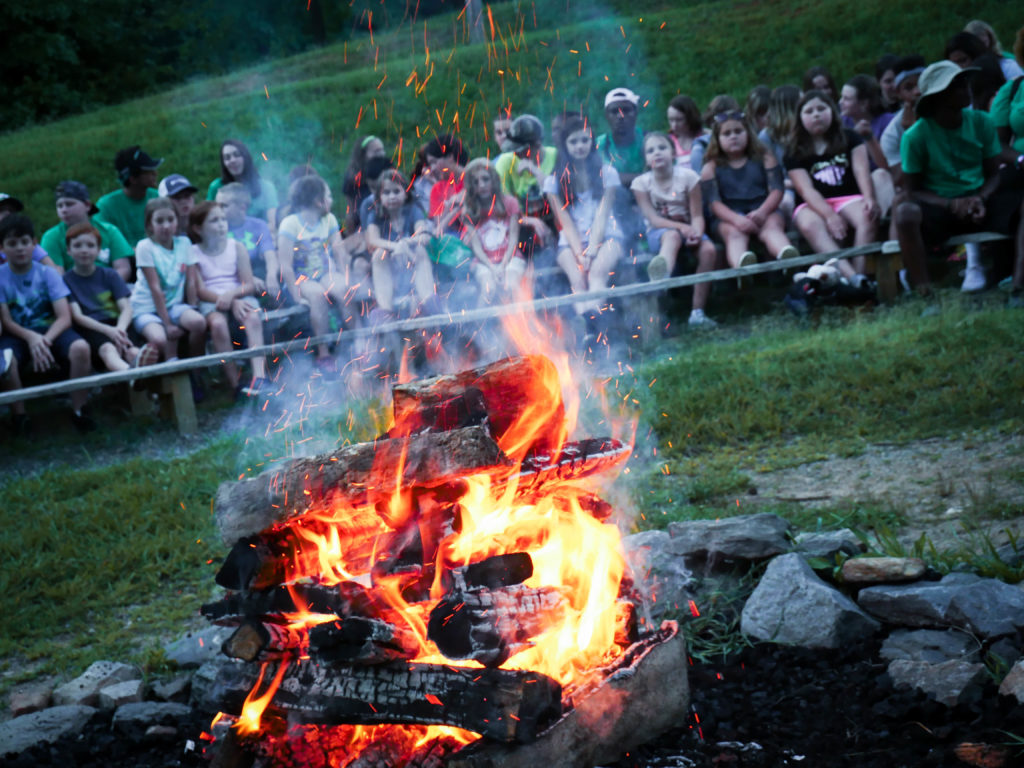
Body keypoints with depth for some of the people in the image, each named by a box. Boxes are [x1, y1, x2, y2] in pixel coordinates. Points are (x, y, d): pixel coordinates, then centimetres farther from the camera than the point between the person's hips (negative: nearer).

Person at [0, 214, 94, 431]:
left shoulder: (47, 274, 0)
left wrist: (45, 340, -26)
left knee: (80, 348, -32)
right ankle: (19, 414, -12)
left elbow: (64, 317, -7)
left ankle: (78, 410, -13)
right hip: (19, 334, -1)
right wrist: (32, 338, -24)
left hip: (51, 330, 1)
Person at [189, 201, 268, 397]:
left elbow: (249, 284, 5)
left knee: (253, 317, -32)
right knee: (218, 323, -35)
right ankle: (235, 384, -30)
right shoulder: (193, 253, 5)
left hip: (239, 297, 2)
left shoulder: (237, 247, 11)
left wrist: (231, 294, -17)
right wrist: (232, 303, -15)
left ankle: (259, 375, -43)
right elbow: (200, 290, -3)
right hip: (210, 301, -2)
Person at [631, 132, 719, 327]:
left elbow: (697, 215, -6)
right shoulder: (641, 183, -3)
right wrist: (681, 227, -28)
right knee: (673, 235, -38)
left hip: (687, 229, 2)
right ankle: (661, 273, -76)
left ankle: (698, 311, -28)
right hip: (658, 233, -2)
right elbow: (653, 219, -11)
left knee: (708, 249, -29)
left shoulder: (687, 176, -3)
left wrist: (696, 232, -29)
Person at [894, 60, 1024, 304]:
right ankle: (925, 295, -35)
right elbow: (913, 190, -4)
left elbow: (993, 174, 7)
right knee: (905, 213, -36)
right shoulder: (916, 135, -7)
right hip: (939, 208, -3)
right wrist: (952, 205, -19)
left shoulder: (981, 122, 2)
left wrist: (980, 199, -15)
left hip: (979, 201, 3)